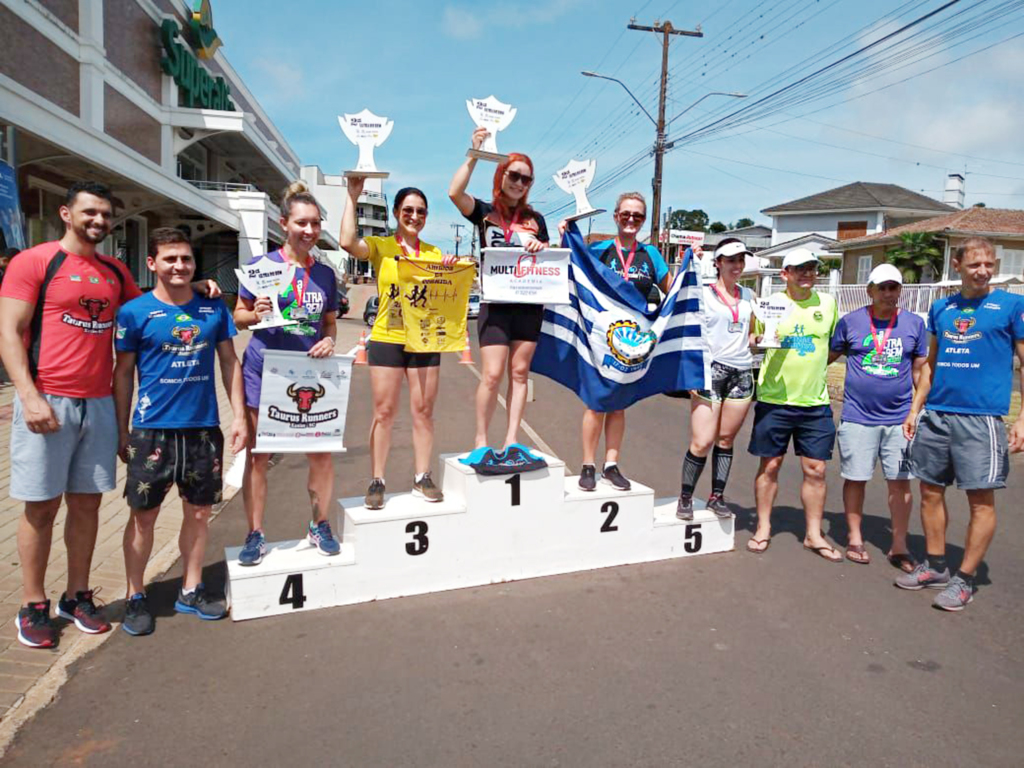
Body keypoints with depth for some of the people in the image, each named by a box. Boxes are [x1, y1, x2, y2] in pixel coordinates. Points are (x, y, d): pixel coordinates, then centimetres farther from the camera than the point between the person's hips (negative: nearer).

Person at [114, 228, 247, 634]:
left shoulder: (214, 308, 4)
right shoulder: (135, 311, -3)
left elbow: (230, 362, 9)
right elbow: (123, 373, 2)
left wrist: (240, 415, 4)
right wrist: (121, 432, 1)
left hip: (204, 428, 3)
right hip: (152, 429, -2)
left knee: (199, 512, 11)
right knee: (144, 515, 6)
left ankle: (191, 591, 27)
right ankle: (135, 597, 24)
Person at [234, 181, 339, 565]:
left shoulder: (325, 273, 8)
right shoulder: (262, 264, -1)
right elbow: (239, 316, 5)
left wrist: (329, 340, -6)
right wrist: (256, 314, -17)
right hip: (263, 372, -2)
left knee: (321, 452, 3)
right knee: (258, 455, 5)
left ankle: (320, 526, 23)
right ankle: (255, 535, 20)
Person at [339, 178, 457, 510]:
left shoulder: (434, 253, 13)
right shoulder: (380, 247, 2)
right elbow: (347, 242, -18)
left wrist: (451, 269, -10)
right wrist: (352, 197, -15)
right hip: (386, 339, -3)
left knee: (424, 411, 5)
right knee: (383, 412, 0)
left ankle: (422, 478, 15)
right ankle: (377, 481, 9)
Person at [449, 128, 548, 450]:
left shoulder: (535, 219, 14)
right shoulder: (484, 212, 6)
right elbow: (454, 193, -13)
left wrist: (541, 249, -7)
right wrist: (475, 154, -14)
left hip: (530, 303, 3)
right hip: (495, 303, -3)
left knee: (519, 373, 5)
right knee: (492, 375, -8)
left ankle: (511, 438, 11)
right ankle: (480, 439, 6)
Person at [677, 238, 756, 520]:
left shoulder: (748, 296, 16)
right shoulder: (703, 294, 2)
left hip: (742, 372, 5)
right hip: (711, 370, -4)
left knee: (726, 439, 6)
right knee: (702, 442, -8)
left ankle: (717, 496, 17)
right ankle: (685, 497, 6)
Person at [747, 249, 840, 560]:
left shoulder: (828, 303, 5)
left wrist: (816, 366, 8)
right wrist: (754, 342, -17)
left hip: (815, 402, 2)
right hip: (774, 400, -2)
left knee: (815, 469, 5)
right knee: (770, 465, 6)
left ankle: (814, 534, 20)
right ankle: (763, 528, 21)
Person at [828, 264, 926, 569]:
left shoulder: (914, 324, 5)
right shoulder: (850, 321, 0)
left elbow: (920, 370, 10)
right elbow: (829, 356, 8)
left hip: (900, 418, 1)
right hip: (858, 416, -1)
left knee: (900, 481, 4)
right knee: (855, 478, 6)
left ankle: (899, 548, 17)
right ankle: (855, 540, 23)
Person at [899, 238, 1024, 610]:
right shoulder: (941, 308, 12)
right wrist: (915, 408, 12)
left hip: (982, 418, -4)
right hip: (936, 415, 5)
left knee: (981, 499, -1)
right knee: (930, 491, 9)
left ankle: (965, 580, 12)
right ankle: (935, 567, 24)